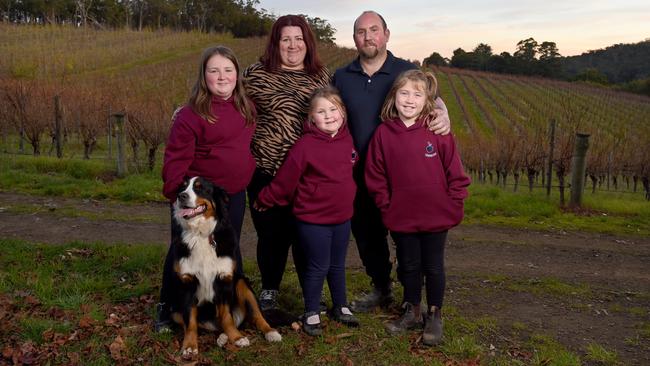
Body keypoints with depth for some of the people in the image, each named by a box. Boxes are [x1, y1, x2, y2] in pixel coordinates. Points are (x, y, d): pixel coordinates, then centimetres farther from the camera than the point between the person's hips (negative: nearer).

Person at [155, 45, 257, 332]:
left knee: (230, 251, 17)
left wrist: (247, 180, 15)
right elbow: (176, 158, -14)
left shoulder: (247, 108, 5)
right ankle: (166, 308, 26)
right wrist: (176, 194, -18)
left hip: (234, 196, 5)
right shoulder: (191, 114, -14)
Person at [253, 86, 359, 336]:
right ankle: (311, 314, 23)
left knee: (338, 265, 20)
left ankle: (340, 307, 38)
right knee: (318, 267, 4)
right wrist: (266, 200, -4)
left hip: (342, 217, 5)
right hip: (313, 219, -5)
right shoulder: (306, 145, -17)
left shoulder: (347, 140, 1)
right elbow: (286, 178, -11)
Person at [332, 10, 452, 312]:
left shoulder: (407, 71, -1)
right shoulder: (341, 77, 6)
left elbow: (432, 98, -9)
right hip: (360, 175, 3)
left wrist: (442, 114, -32)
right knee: (366, 234, 14)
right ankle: (381, 289, 35)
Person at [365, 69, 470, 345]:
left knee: (433, 267, 13)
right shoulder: (383, 133, -5)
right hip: (401, 218, 2)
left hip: (436, 217, -1)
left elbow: (454, 172, -4)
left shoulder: (438, 131, -9)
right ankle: (411, 312, 36)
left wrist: (452, 205, -4)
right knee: (408, 266, 17)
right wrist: (387, 206, 0)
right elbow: (375, 175, 1)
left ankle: (434, 315, 32)